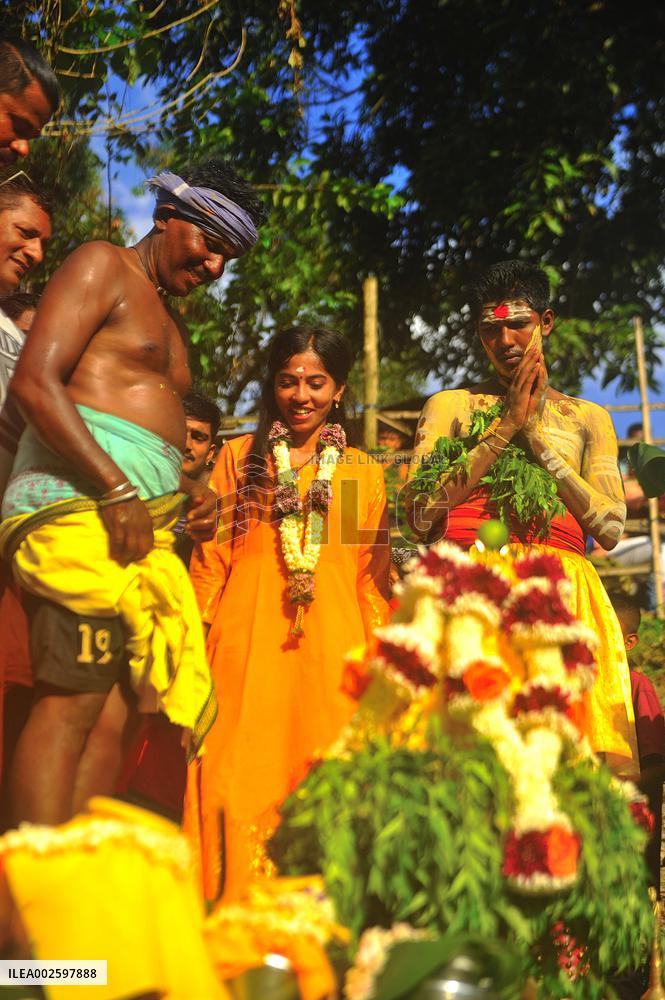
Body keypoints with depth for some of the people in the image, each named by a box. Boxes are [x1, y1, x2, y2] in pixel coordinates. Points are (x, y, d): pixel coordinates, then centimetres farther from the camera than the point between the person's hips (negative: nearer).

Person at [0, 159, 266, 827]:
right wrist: (117, 491, -16)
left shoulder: (170, 321, 31)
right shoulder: (102, 266, 5)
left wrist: (186, 493, 11)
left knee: (119, 712, 0)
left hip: (143, 521, 9)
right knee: (71, 701, -16)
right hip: (80, 498, -8)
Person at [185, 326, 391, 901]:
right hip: (247, 638, 0)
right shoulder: (239, 456, 12)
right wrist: (195, 640, 0)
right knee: (241, 771, -4)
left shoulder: (365, 472, 13)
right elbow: (211, 557, 9)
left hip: (332, 641, 1)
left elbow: (373, 576, 11)